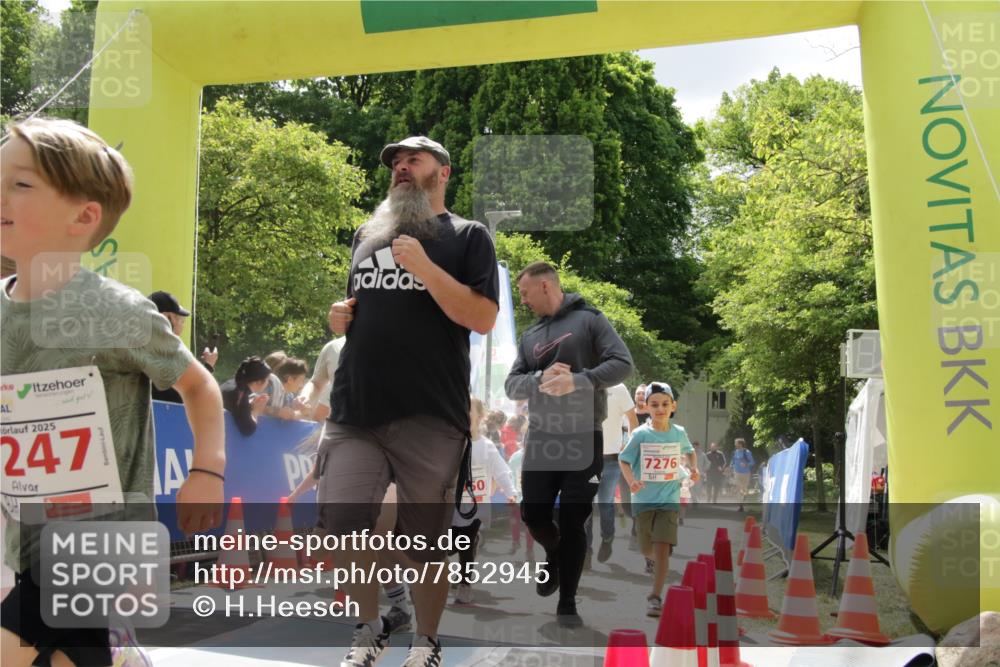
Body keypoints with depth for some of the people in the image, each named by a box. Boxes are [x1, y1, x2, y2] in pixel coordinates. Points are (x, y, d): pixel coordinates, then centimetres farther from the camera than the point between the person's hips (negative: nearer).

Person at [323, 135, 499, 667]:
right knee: (341, 527, 0)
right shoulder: (367, 234, 18)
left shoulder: (467, 236, 3)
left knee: (425, 542, 5)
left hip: (430, 417, -4)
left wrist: (424, 268, -18)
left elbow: (482, 318, -9)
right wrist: (340, 317, 6)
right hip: (354, 409, 5)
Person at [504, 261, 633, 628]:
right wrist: (540, 380, -16)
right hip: (540, 440, 4)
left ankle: (567, 604, 16)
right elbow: (511, 385, 6)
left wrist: (577, 381, -24)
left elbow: (622, 363, -11)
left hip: (583, 440, -4)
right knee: (533, 515, 6)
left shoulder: (589, 319, -2)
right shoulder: (529, 335, 12)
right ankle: (554, 555, 40)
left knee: (573, 524, 1)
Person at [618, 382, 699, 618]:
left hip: (669, 498, 0)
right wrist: (631, 481, -20)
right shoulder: (640, 434, -8)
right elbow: (624, 460, -2)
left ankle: (655, 596, -8)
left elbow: (689, 451, 21)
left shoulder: (679, 433, 0)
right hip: (644, 499, 0)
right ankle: (661, 566, 47)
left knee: (662, 547, -15)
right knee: (648, 550, 11)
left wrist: (694, 468, 2)